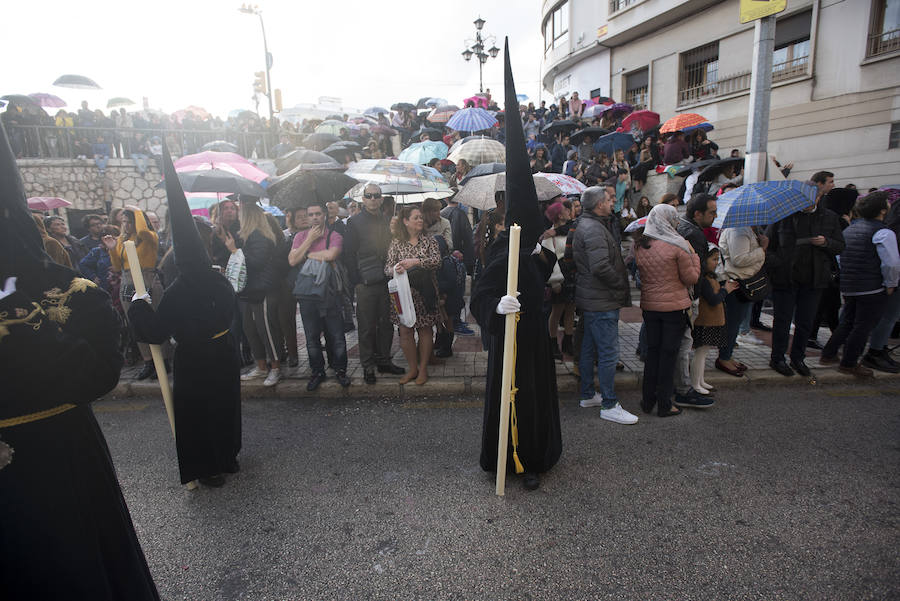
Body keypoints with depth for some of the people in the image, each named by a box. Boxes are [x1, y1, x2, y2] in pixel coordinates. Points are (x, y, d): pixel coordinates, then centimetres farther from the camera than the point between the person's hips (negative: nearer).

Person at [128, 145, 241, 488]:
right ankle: (228, 457, 37)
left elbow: (156, 333, -16)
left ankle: (209, 468, 22)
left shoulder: (176, 294, -22)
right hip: (225, 353, 6)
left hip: (193, 360, -5)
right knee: (225, 405, 21)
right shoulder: (220, 281, -8)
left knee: (196, 412, 11)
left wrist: (139, 304, -5)